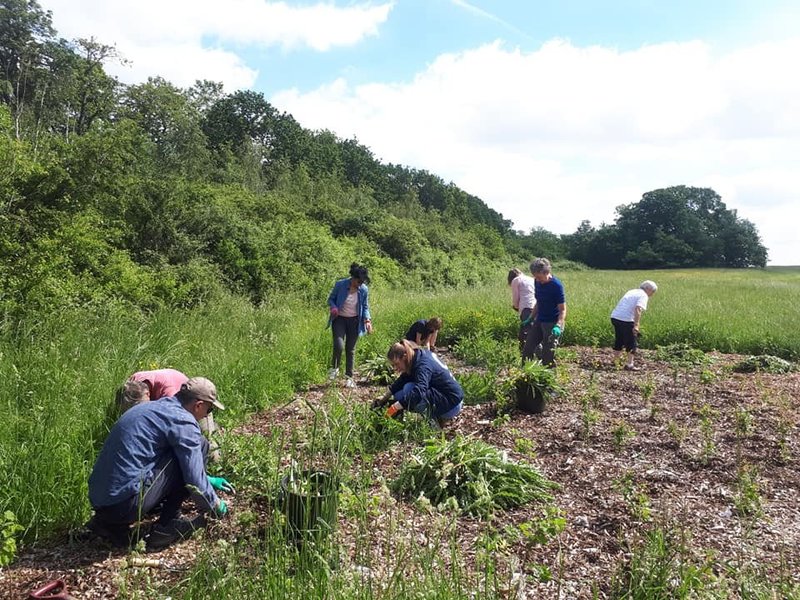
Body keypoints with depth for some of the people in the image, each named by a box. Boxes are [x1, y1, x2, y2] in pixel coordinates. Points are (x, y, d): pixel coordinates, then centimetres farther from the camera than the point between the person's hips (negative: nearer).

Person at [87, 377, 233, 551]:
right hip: (128, 503, -9)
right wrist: (216, 506, 10)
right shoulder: (183, 421, -11)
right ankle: (166, 527, 3)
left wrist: (209, 480, 37)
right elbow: (194, 480, -8)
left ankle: (110, 523, 16)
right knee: (198, 446, -2)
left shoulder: (152, 407, 18)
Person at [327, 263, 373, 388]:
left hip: (354, 321, 2)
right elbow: (331, 299, 0)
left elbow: (365, 307, 5)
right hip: (339, 319, -2)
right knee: (339, 345, -20)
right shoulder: (340, 285, -14)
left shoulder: (364, 290, -8)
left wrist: (367, 320, -11)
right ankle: (334, 367, 8)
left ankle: (349, 377, 20)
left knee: (350, 349, 7)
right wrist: (333, 307, -22)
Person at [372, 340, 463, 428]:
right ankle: (438, 415, 10)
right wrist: (384, 398, 7)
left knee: (409, 389, -25)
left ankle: (434, 420, -11)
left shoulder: (423, 365, -25)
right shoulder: (417, 357, 2)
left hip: (451, 405, -10)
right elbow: (401, 381, 10)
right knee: (399, 395, 8)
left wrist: (394, 408, -37)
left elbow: (418, 392, -41)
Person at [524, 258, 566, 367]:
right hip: (539, 321, 7)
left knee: (548, 356, -3)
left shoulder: (556, 285, -18)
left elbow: (562, 310, -18)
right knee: (527, 350, 9)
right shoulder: (537, 282, 2)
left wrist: (558, 326, -32)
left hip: (552, 323, -7)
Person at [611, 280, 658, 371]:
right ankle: (629, 364, 7)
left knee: (619, 340, 21)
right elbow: (638, 309, -20)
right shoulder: (643, 296, -4)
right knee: (632, 343, 5)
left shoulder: (631, 292, 20)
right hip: (626, 320, -8)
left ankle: (616, 361, 30)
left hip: (615, 316, 8)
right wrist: (636, 325, -23)